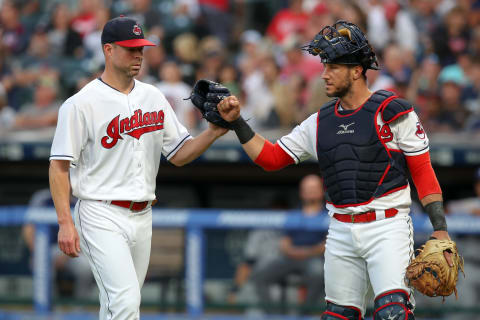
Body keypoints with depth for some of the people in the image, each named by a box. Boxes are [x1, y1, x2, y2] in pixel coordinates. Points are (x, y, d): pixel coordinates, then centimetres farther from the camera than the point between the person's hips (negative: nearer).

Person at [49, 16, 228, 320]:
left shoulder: (153, 98, 11)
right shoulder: (81, 104, -8)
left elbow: (179, 155, 12)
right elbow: (59, 166, -7)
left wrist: (213, 132, -7)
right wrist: (65, 223, -16)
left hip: (142, 216, 6)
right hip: (102, 216, -6)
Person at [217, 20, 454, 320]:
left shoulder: (393, 112, -3)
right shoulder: (320, 122, 12)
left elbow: (422, 170, -2)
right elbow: (270, 157, 17)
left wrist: (440, 227, -9)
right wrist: (237, 122, 7)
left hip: (387, 227, -6)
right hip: (341, 233, 6)